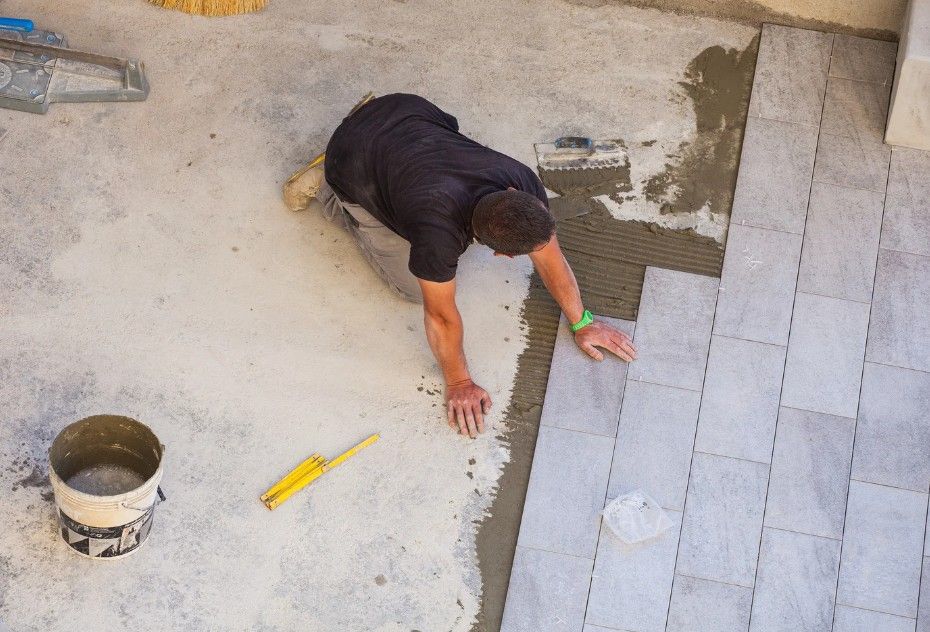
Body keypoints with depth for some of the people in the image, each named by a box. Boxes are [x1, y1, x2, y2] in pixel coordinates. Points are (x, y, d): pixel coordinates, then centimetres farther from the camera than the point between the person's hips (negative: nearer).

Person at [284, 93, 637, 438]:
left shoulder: (523, 184, -26)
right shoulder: (439, 232, -42)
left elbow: (551, 258, -8)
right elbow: (441, 315, -25)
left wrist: (581, 323, 1)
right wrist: (459, 383, -12)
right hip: (354, 159, -5)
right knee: (413, 286, 4)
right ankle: (326, 189, 17)